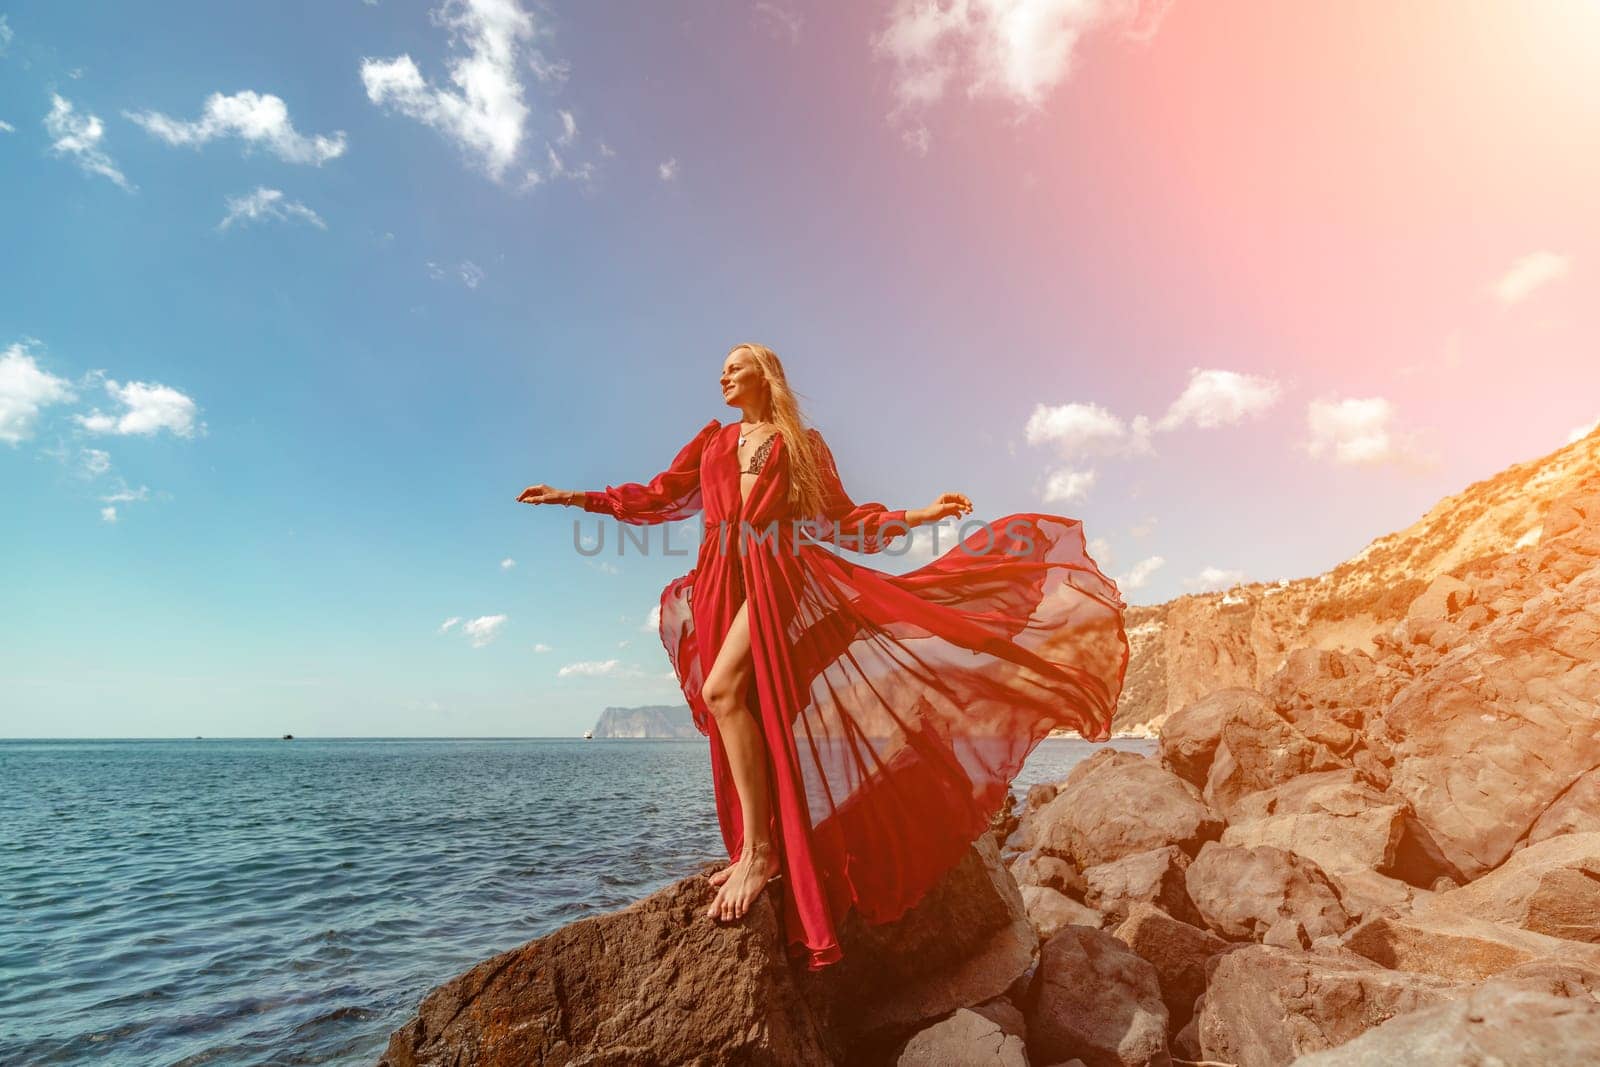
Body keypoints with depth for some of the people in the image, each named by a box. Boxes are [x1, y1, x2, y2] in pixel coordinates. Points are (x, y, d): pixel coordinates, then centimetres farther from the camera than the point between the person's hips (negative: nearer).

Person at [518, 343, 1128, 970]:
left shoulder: (801, 442, 14)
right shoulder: (712, 441, 23)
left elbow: (841, 518, 10)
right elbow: (659, 497, 20)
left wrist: (917, 515, -1)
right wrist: (575, 498, 17)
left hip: (775, 571, -5)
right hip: (721, 580, 5)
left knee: (725, 689, -26)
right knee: (737, 707, 1)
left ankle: (760, 851, -20)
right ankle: (753, 854, 11)